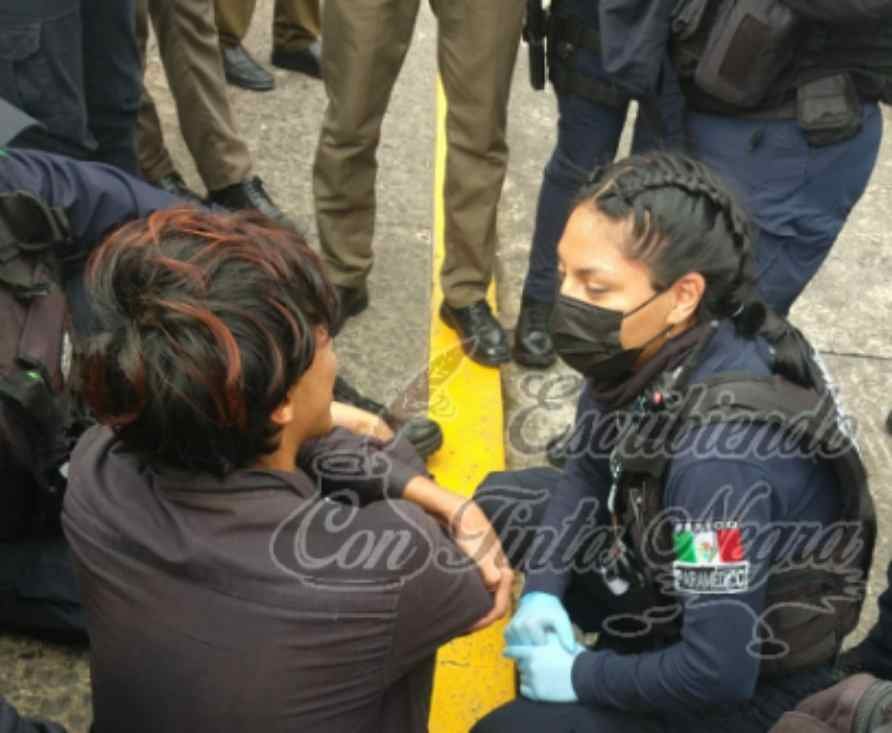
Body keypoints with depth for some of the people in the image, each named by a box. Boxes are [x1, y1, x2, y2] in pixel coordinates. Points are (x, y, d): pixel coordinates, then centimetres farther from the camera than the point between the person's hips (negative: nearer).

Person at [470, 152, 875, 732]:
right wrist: (543, 587, -8)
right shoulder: (648, 348, -17)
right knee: (502, 501, 13)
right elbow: (588, 474, 3)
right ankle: (613, 646, 11)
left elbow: (717, 673, -32)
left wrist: (582, 678, -18)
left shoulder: (721, 451, -39)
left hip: (750, 683, -7)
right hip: (682, 580, 8)